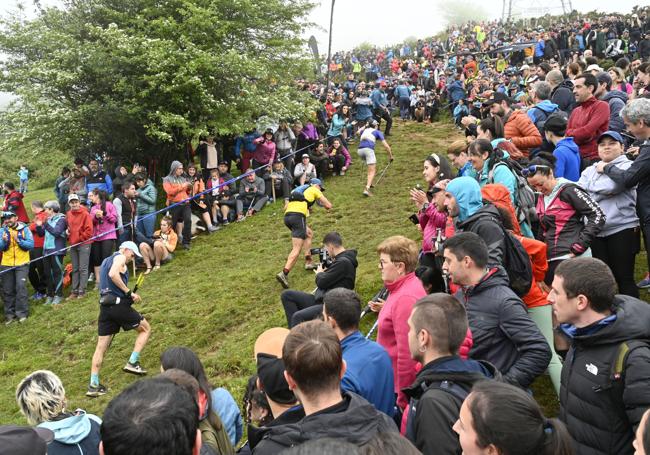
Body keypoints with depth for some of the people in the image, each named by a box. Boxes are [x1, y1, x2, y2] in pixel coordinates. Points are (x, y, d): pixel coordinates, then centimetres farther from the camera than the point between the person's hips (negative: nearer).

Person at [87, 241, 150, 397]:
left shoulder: (106, 261, 25)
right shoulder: (120, 257, -2)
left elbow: (104, 283, 21)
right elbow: (113, 274, -21)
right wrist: (129, 292, -17)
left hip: (104, 305, 8)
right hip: (119, 304, -8)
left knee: (101, 347, 8)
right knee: (145, 329, 10)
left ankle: (93, 385, 9)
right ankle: (132, 362, -1)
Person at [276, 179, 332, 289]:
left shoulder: (298, 190, 33)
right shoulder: (314, 190, 17)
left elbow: (285, 208, 31)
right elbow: (329, 206, 11)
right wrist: (322, 204, 35)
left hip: (287, 216, 7)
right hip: (298, 216, -7)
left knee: (309, 234, 29)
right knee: (297, 249, -12)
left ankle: (308, 262, 25)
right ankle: (284, 274, -28)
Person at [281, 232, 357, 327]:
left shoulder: (344, 262, -16)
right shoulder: (341, 259, 16)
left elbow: (322, 282, -16)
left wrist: (319, 273, 5)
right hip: (321, 299, 11)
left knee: (298, 316, -33)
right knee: (286, 295, 4)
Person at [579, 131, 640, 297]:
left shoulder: (628, 166, 1)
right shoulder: (590, 170, 16)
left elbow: (611, 186, -15)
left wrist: (591, 187, 1)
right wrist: (602, 192, -9)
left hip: (622, 229, -4)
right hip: (595, 231, 5)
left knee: (624, 277, 0)